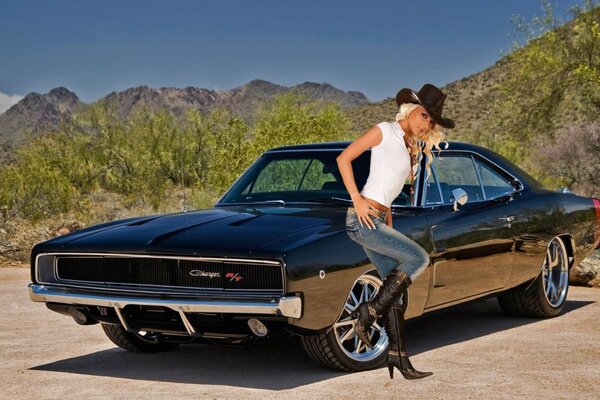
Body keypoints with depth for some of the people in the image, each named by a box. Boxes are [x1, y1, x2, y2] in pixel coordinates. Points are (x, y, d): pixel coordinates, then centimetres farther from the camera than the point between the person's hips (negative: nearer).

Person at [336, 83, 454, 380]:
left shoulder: (414, 148, 18)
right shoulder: (385, 131, -5)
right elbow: (343, 158, -8)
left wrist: (388, 222, 16)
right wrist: (357, 200, -15)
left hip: (378, 220, 8)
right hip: (363, 219, -8)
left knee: (397, 289, 5)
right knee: (418, 258, -16)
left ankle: (398, 355, 9)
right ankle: (369, 313, -9)